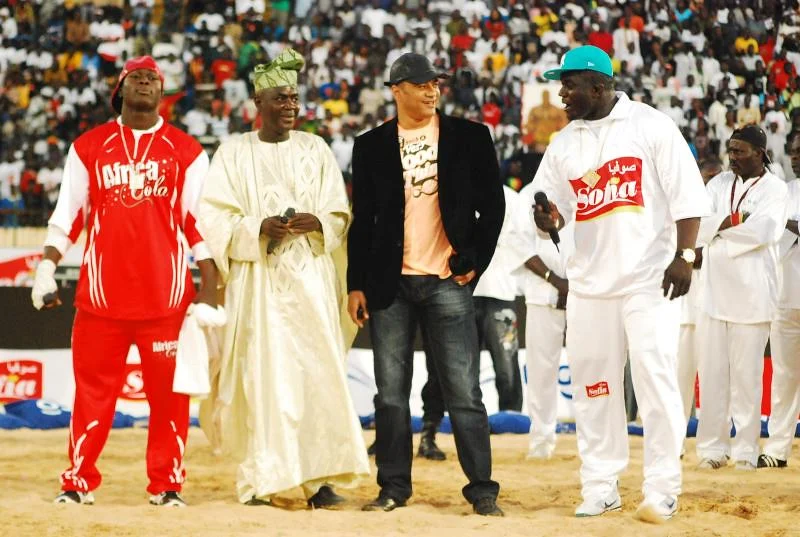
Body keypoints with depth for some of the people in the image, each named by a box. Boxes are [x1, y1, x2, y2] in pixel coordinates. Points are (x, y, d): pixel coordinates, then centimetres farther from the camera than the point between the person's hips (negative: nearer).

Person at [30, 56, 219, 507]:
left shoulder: (187, 151, 7)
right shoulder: (89, 147, 10)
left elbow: (201, 222, 5)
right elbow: (67, 214, 10)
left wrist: (209, 287, -1)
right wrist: (47, 269, 1)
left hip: (167, 296, 0)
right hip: (101, 294, 1)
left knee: (169, 393, 0)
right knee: (92, 391, 1)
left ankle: (167, 483, 8)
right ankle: (79, 481, 8)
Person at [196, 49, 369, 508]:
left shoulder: (316, 150, 11)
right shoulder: (234, 153, 6)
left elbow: (341, 215, 10)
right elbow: (215, 216, -1)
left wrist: (317, 223, -12)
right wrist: (259, 228, -17)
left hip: (309, 278, 2)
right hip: (258, 280, -1)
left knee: (317, 370, -7)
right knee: (263, 372, -6)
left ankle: (319, 477, -7)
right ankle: (261, 480, -1)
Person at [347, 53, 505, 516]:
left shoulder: (470, 137, 4)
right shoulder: (372, 146, 8)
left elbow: (492, 205, 6)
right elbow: (362, 220, 9)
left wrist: (475, 264, -2)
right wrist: (356, 284, 4)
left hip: (448, 282, -2)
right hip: (390, 285, 2)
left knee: (464, 393, -3)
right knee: (391, 394, 5)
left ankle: (482, 490, 2)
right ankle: (394, 487, 13)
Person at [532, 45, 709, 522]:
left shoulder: (650, 125, -3)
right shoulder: (564, 144, 12)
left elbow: (687, 192, -5)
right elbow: (553, 209, 14)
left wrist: (684, 256, -13)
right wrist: (549, 219, -9)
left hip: (647, 279, -5)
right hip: (589, 282, 5)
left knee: (656, 379, -8)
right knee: (592, 385, 5)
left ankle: (663, 490, -3)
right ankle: (600, 488, 13)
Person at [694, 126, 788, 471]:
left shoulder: (774, 189, 0)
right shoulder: (718, 184, 12)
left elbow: (764, 229, -17)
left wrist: (719, 230, -8)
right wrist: (736, 222, -15)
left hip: (752, 293, -4)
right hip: (713, 290, 4)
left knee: (747, 374, -1)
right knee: (712, 372, 2)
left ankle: (746, 450, 4)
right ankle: (712, 447, 6)